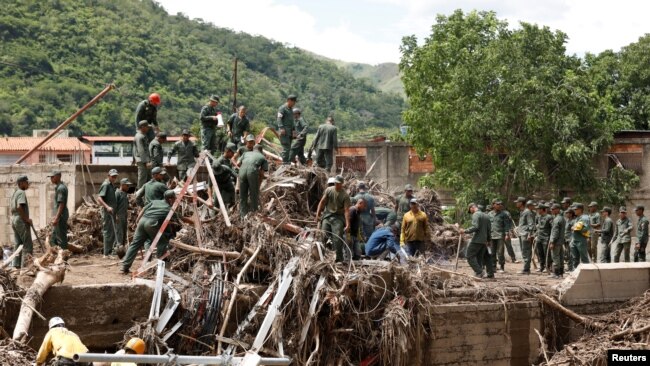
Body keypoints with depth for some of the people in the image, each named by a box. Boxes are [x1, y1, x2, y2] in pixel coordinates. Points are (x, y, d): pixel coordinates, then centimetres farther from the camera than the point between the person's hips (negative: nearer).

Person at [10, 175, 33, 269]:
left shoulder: (14, 193, 16)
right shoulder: (22, 193, -14)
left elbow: (11, 208, 20)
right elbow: (19, 207, -26)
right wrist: (27, 219, -19)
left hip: (14, 219, 10)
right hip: (22, 221, -10)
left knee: (17, 244, 12)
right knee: (27, 245, -7)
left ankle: (16, 265, 13)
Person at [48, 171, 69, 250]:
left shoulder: (61, 188, -17)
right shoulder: (58, 187, 15)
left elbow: (61, 204, -22)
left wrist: (56, 218, -24)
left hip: (60, 217, -11)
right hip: (59, 217, 11)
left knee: (61, 238, -5)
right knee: (53, 240, 15)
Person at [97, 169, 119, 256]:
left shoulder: (112, 185, 16)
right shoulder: (106, 185, -13)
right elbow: (99, 198, -23)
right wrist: (107, 207, -34)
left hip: (112, 211, 10)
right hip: (107, 212, -10)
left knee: (113, 232, 14)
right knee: (108, 231, -6)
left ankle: (110, 251, 22)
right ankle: (107, 253, -1)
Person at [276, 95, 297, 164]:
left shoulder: (291, 109, 21)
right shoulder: (282, 108, -6)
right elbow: (279, 119, -14)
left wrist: (294, 130, 25)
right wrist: (281, 128, -25)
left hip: (290, 131, 9)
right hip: (284, 131, -9)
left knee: (288, 147, 8)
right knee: (286, 146, -13)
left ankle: (288, 161, 11)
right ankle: (285, 161, -13)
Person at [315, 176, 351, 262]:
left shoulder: (345, 195, -5)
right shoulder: (328, 190, 5)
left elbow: (347, 210, -11)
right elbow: (322, 202, 8)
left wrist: (347, 224, -19)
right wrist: (317, 214, -1)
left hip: (338, 217, -3)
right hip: (327, 215, 3)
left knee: (338, 238, -10)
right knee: (323, 236, -4)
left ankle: (339, 259, -6)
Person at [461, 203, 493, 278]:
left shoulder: (476, 215, -8)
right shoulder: (486, 216, 17)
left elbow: (475, 227, -21)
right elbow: (489, 229, 20)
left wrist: (465, 231, -18)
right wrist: (488, 240, 27)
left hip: (476, 240, -8)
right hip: (484, 241, 8)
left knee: (470, 256, -5)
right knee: (479, 257, 13)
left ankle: (479, 272, -15)